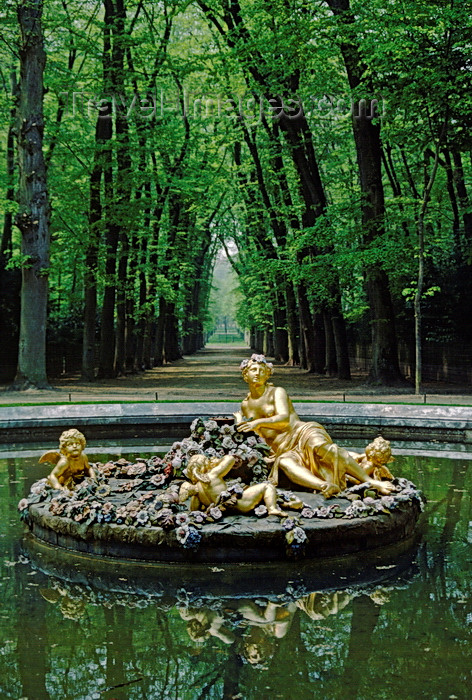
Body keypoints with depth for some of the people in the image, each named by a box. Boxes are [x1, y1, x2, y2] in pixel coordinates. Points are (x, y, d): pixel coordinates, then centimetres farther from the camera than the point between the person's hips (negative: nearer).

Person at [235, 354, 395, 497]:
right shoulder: (245, 405, 20)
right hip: (281, 451, 2)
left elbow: (284, 418, -11)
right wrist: (240, 423, 11)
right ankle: (325, 487, -65)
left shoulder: (276, 392, 6)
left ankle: (371, 482, -39)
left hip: (300, 433, -2)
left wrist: (258, 422, -19)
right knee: (284, 463, -38)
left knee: (320, 446, -38)